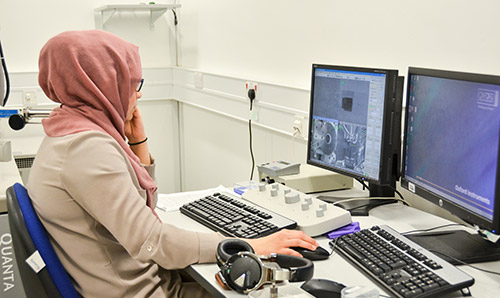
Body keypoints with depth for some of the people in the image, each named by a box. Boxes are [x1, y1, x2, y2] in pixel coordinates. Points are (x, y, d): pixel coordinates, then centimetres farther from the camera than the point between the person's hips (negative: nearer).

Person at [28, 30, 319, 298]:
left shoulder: (70, 132, 7)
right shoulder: (87, 147, -26)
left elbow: (143, 206, 13)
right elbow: (150, 241, -31)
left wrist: (138, 143, 2)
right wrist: (252, 246, -28)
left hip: (145, 273, 9)